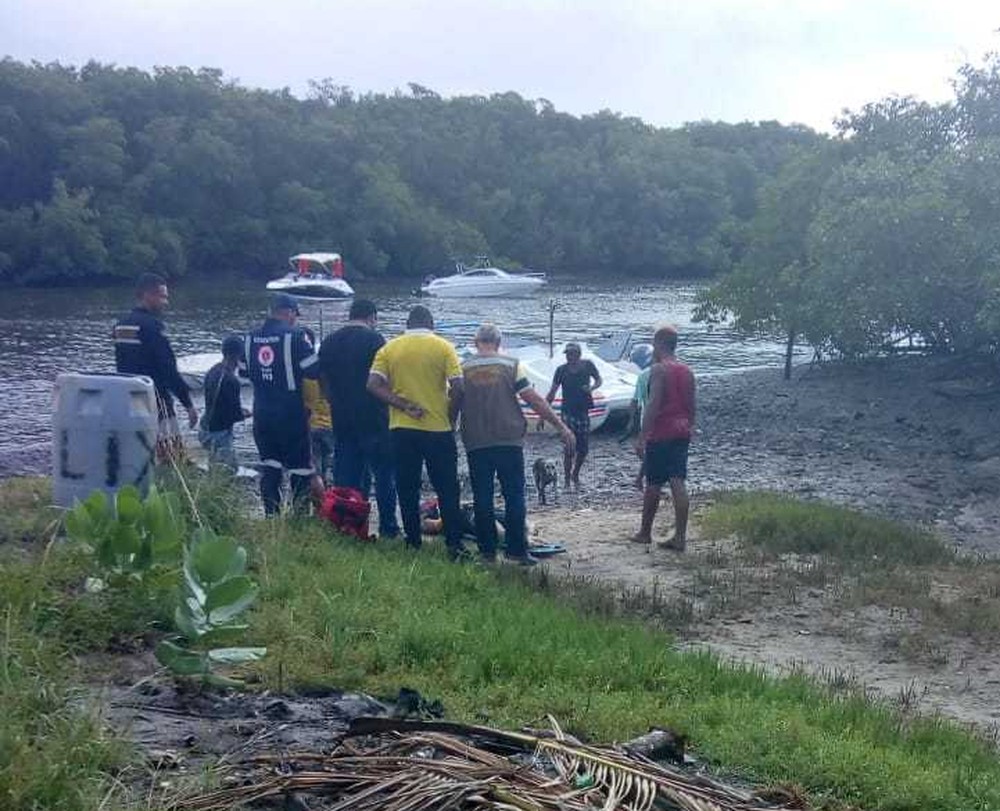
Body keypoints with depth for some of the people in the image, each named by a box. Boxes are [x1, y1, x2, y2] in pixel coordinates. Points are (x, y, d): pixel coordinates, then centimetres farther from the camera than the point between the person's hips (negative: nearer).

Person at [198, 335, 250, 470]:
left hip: (207, 427, 9)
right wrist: (246, 414, 0)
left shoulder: (213, 371, 4)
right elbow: (234, 416, -20)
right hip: (219, 433, -9)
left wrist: (239, 410, 16)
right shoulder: (231, 381, -24)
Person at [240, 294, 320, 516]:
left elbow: (243, 371, 15)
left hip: (262, 413, 5)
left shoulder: (251, 337, 6)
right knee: (300, 464, 4)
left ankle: (271, 514, 11)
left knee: (269, 466, 12)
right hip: (291, 414, -5)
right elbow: (314, 369, -16)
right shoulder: (295, 336, -12)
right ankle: (300, 511, 3)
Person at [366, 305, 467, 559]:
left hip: (402, 429, 2)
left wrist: (404, 405, -7)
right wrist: (451, 419, 2)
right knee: (447, 490, 5)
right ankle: (454, 545, 3)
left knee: (407, 490, 10)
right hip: (438, 429, -1)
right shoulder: (443, 348, -2)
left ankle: (413, 543, 13)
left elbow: (374, 385, -7)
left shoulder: (389, 348, 3)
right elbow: (457, 387, -10)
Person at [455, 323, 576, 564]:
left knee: (482, 498, 6)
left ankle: (487, 550, 8)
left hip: (476, 444, 1)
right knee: (514, 496, 3)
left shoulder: (463, 369, 3)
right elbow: (534, 400, -5)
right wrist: (561, 427, -1)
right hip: (509, 441, -1)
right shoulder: (510, 365, -1)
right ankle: (517, 549, 1)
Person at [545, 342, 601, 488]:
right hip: (568, 411, -2)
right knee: (569, 448, -10)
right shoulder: (562, 370, -4)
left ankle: (575, 474, 29)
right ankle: (567, 480, -2)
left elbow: (599, 380, 13)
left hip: (583, 410, 2)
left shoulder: (588, 366, 0)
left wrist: (592, 387, -10)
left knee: (583, 448, 6)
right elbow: (552, 392, -2)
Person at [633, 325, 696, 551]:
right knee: (678, 483, 3)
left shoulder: (659, 369, -11)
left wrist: (642, 437, -17)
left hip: (661, 433, -7)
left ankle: (645, 532, 17)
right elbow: (691, 406, 15)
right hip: (682, 432, 7)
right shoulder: (687, 371, 12)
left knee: (653, 484, 5)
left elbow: (653, 405, -18)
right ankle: (680, 537, -1)